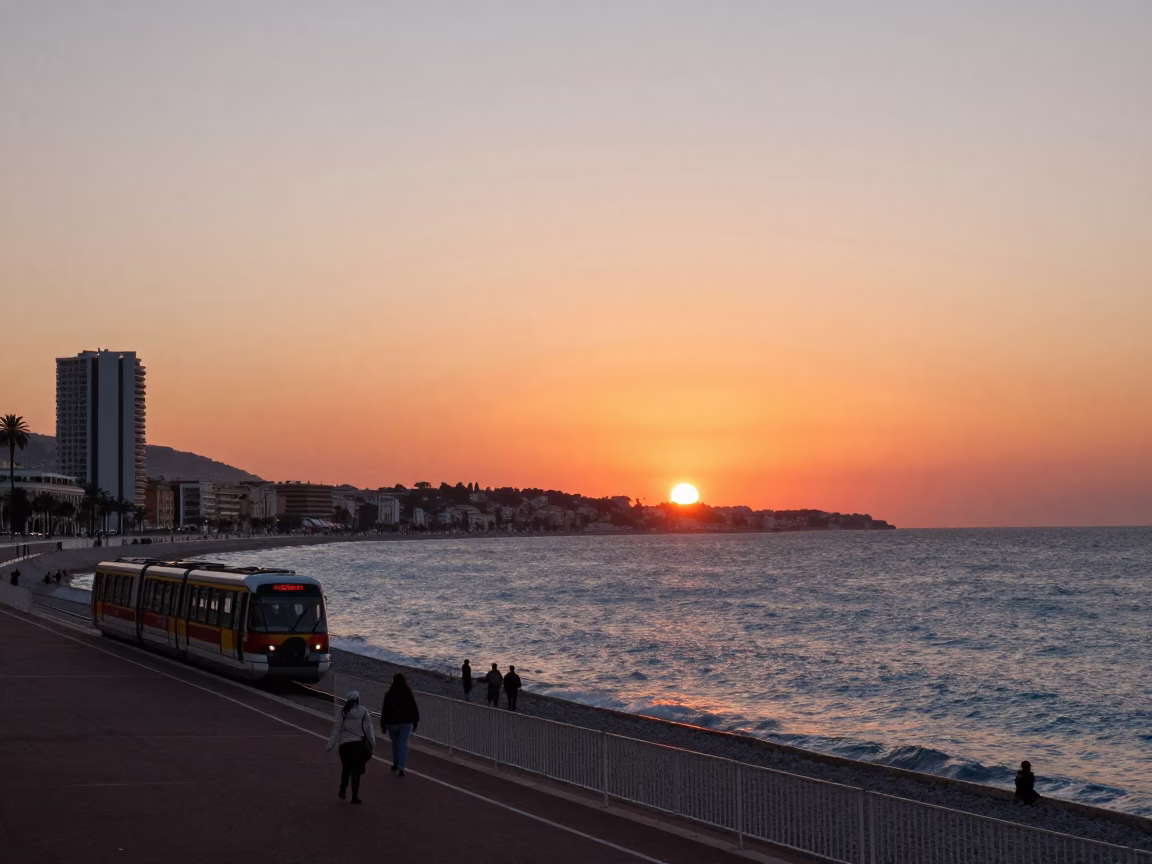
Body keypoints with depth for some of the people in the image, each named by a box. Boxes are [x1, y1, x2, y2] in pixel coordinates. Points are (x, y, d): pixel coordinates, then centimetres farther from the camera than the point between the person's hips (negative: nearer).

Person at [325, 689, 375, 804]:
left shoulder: (343, 712, -5)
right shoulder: (363, 711, -4)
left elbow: (337, 729, -4)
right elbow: (368, 729, 1)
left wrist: (331, 744, 1)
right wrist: (372, 743, 12)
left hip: (345, 744, 1)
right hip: (359, 744, -1)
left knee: (346, 769, 19)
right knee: (356, 771, 4)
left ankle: (342, 792, 24)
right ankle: (355, 797, 3)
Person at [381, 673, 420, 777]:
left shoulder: (389, 694, -10)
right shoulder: (409, 694, -5)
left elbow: (385, 711, -8)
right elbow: (414, 709, 1)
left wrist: (383, 725, 1)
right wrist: (415, 723, 11)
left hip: (393, 722, -1)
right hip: (406, 723, 1)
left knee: (395, 743, 19)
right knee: (403, 744, -1)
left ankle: (396, 764, 29)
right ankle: (401, 768, -11)